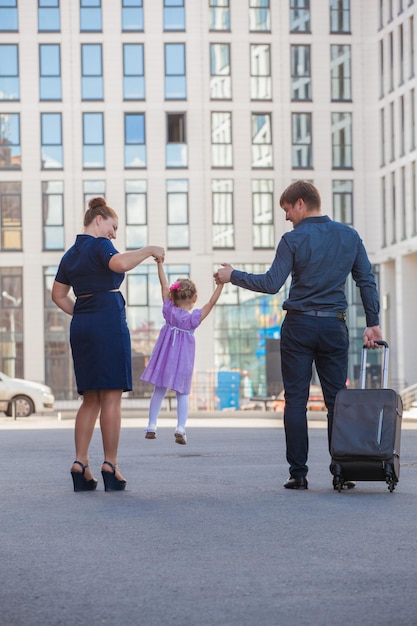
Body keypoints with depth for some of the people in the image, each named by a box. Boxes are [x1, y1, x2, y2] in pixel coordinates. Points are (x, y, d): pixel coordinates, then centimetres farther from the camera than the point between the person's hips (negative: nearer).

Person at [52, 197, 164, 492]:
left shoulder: (71, 254, 19)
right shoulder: (100, 245, -6)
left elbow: (58, 294, 23)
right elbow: (120, 263, -27)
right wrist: (149, 250, -15)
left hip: (81, 325, 8)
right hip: (109, 320, -8)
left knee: (91, 399, 12)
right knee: (112, 398, -4)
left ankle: (80, 463, 4)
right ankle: (111, 466, -5)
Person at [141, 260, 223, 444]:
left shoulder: (169, 310, -6)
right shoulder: (195, 317, -13)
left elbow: (164, 286, 0)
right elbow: (212, 302, -14)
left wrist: (160, 264, 6)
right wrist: (221, 283, -15)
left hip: (165, 356, 2)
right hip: (183, 359, -2)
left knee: (159, 391, 10)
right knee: (182, 394, 4)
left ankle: (151, 426, 10)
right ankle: (180, 427, -10)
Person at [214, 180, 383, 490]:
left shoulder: (293, 240, -7)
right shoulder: (350, 236, 6)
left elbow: (271, 284, -12)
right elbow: (367, 281, 5)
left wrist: (233, 276, -1)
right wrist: (373, 323, 8)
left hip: (299, 325, -3)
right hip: (335, 327, 3)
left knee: (296, 400, 2)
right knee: (336, 399, 6)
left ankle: (299, 473, 1)